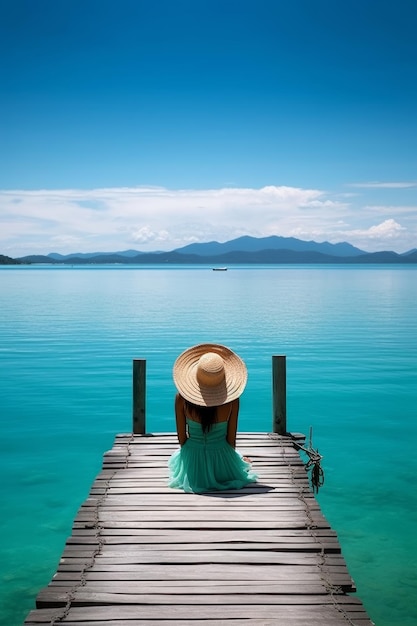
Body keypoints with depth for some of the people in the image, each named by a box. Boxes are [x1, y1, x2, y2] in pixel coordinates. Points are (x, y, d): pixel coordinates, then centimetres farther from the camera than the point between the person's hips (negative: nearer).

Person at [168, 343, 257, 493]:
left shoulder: (181, 398, -20)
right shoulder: (232, 400, -21)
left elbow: (181, 436, -8)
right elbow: (231, 437, -9)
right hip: (221, 457, 2)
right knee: (241, 459, 42)